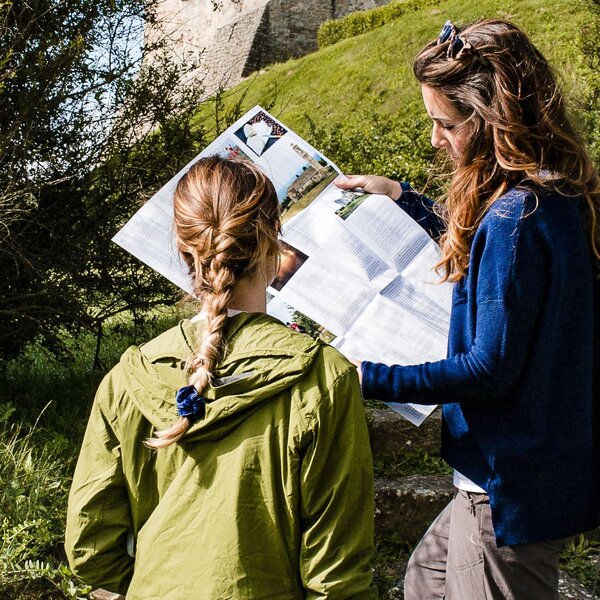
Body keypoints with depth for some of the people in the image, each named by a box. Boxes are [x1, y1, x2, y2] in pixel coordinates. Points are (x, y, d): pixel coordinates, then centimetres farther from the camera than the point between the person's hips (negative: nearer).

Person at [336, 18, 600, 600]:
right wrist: (402, 195, 22)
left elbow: (491, 368, -25)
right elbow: (476, 253, 22)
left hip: (514, 484, -10)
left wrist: (368, 378, -21)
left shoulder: (516, 218, -27)